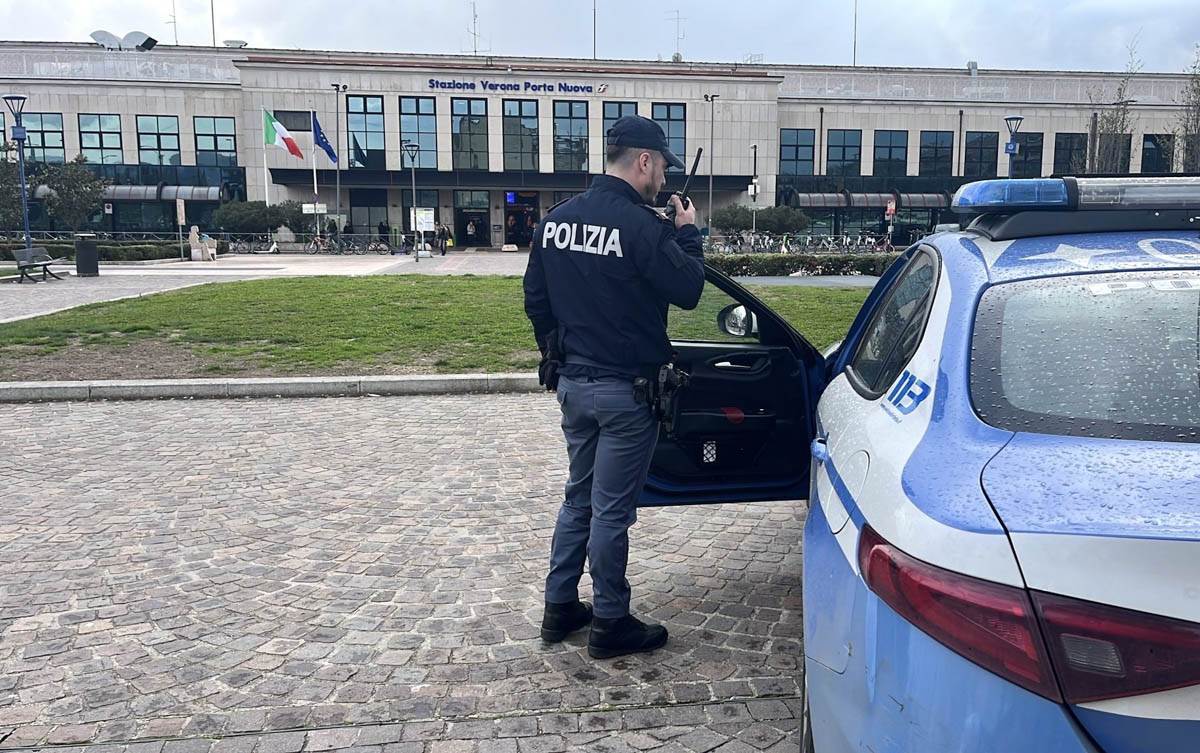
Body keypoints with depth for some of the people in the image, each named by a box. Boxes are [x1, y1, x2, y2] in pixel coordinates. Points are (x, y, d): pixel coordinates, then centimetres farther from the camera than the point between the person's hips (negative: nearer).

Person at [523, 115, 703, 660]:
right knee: (611, 510, 3)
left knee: (578, 497, 20)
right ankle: (610, 625, 17)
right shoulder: (641, 225, -18)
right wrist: (687, 235, 4)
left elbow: (535, 299, 11)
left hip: (573, 384, 7)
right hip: (625, 390, -7)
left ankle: (560, 608, 28)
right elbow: (688, 290, -11)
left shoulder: (555, 219, 5)